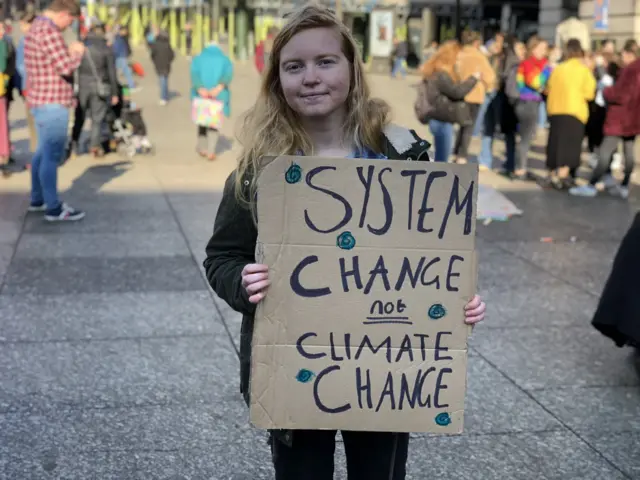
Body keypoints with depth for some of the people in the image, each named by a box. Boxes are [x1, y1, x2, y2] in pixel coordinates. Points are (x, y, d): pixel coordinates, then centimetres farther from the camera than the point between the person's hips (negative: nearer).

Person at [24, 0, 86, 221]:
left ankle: (37, 199, 28)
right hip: (52, 103, -11)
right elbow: (66, 67, -20)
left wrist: (69, 52, 11)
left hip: (43, 102, 11)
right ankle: (53, 208, -2)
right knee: (52, 155, -6)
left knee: (43, 152, 18)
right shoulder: (47, 30, -18)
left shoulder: (37, 26, 16)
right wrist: (77, 52, -3)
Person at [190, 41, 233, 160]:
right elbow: (228, 74, -11)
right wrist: (219, 87, -22)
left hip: (201, 95, 1)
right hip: (218, 96, -1)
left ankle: (202, 149, 24)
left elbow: (194, 74, -9)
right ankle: (210, 151, -8)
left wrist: (200, 89, -20)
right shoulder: (225, 60, 9)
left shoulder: (198, 59, 10)